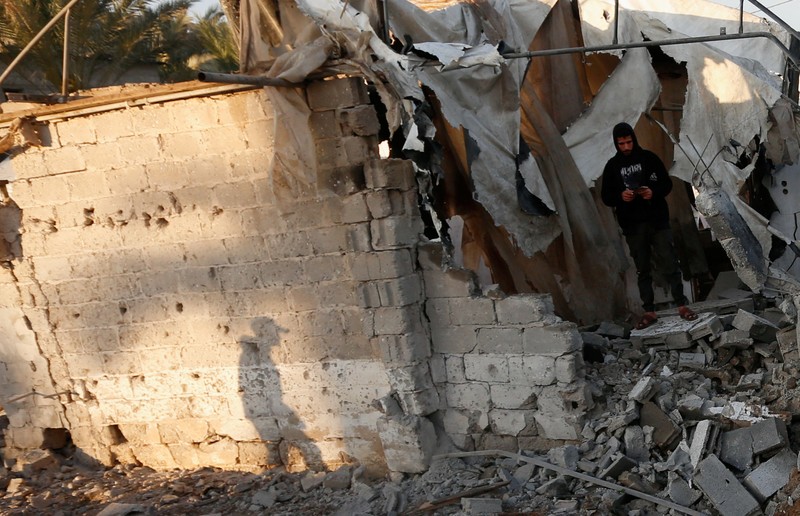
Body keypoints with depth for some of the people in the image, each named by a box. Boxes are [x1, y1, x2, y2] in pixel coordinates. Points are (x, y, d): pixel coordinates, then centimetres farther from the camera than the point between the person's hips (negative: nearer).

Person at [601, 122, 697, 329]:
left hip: (657, 221, -1)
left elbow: (667, 183, 5)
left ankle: (681, 305, 1)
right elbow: (606, 197, 7)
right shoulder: (612, 166, 6)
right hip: (632, 226, 2)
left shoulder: (649, 158, 2)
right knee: (642, 269, 6)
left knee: (669, 264, -4)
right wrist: (620, 196, -15)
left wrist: (654, 192, -16)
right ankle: (649, 311, 10)